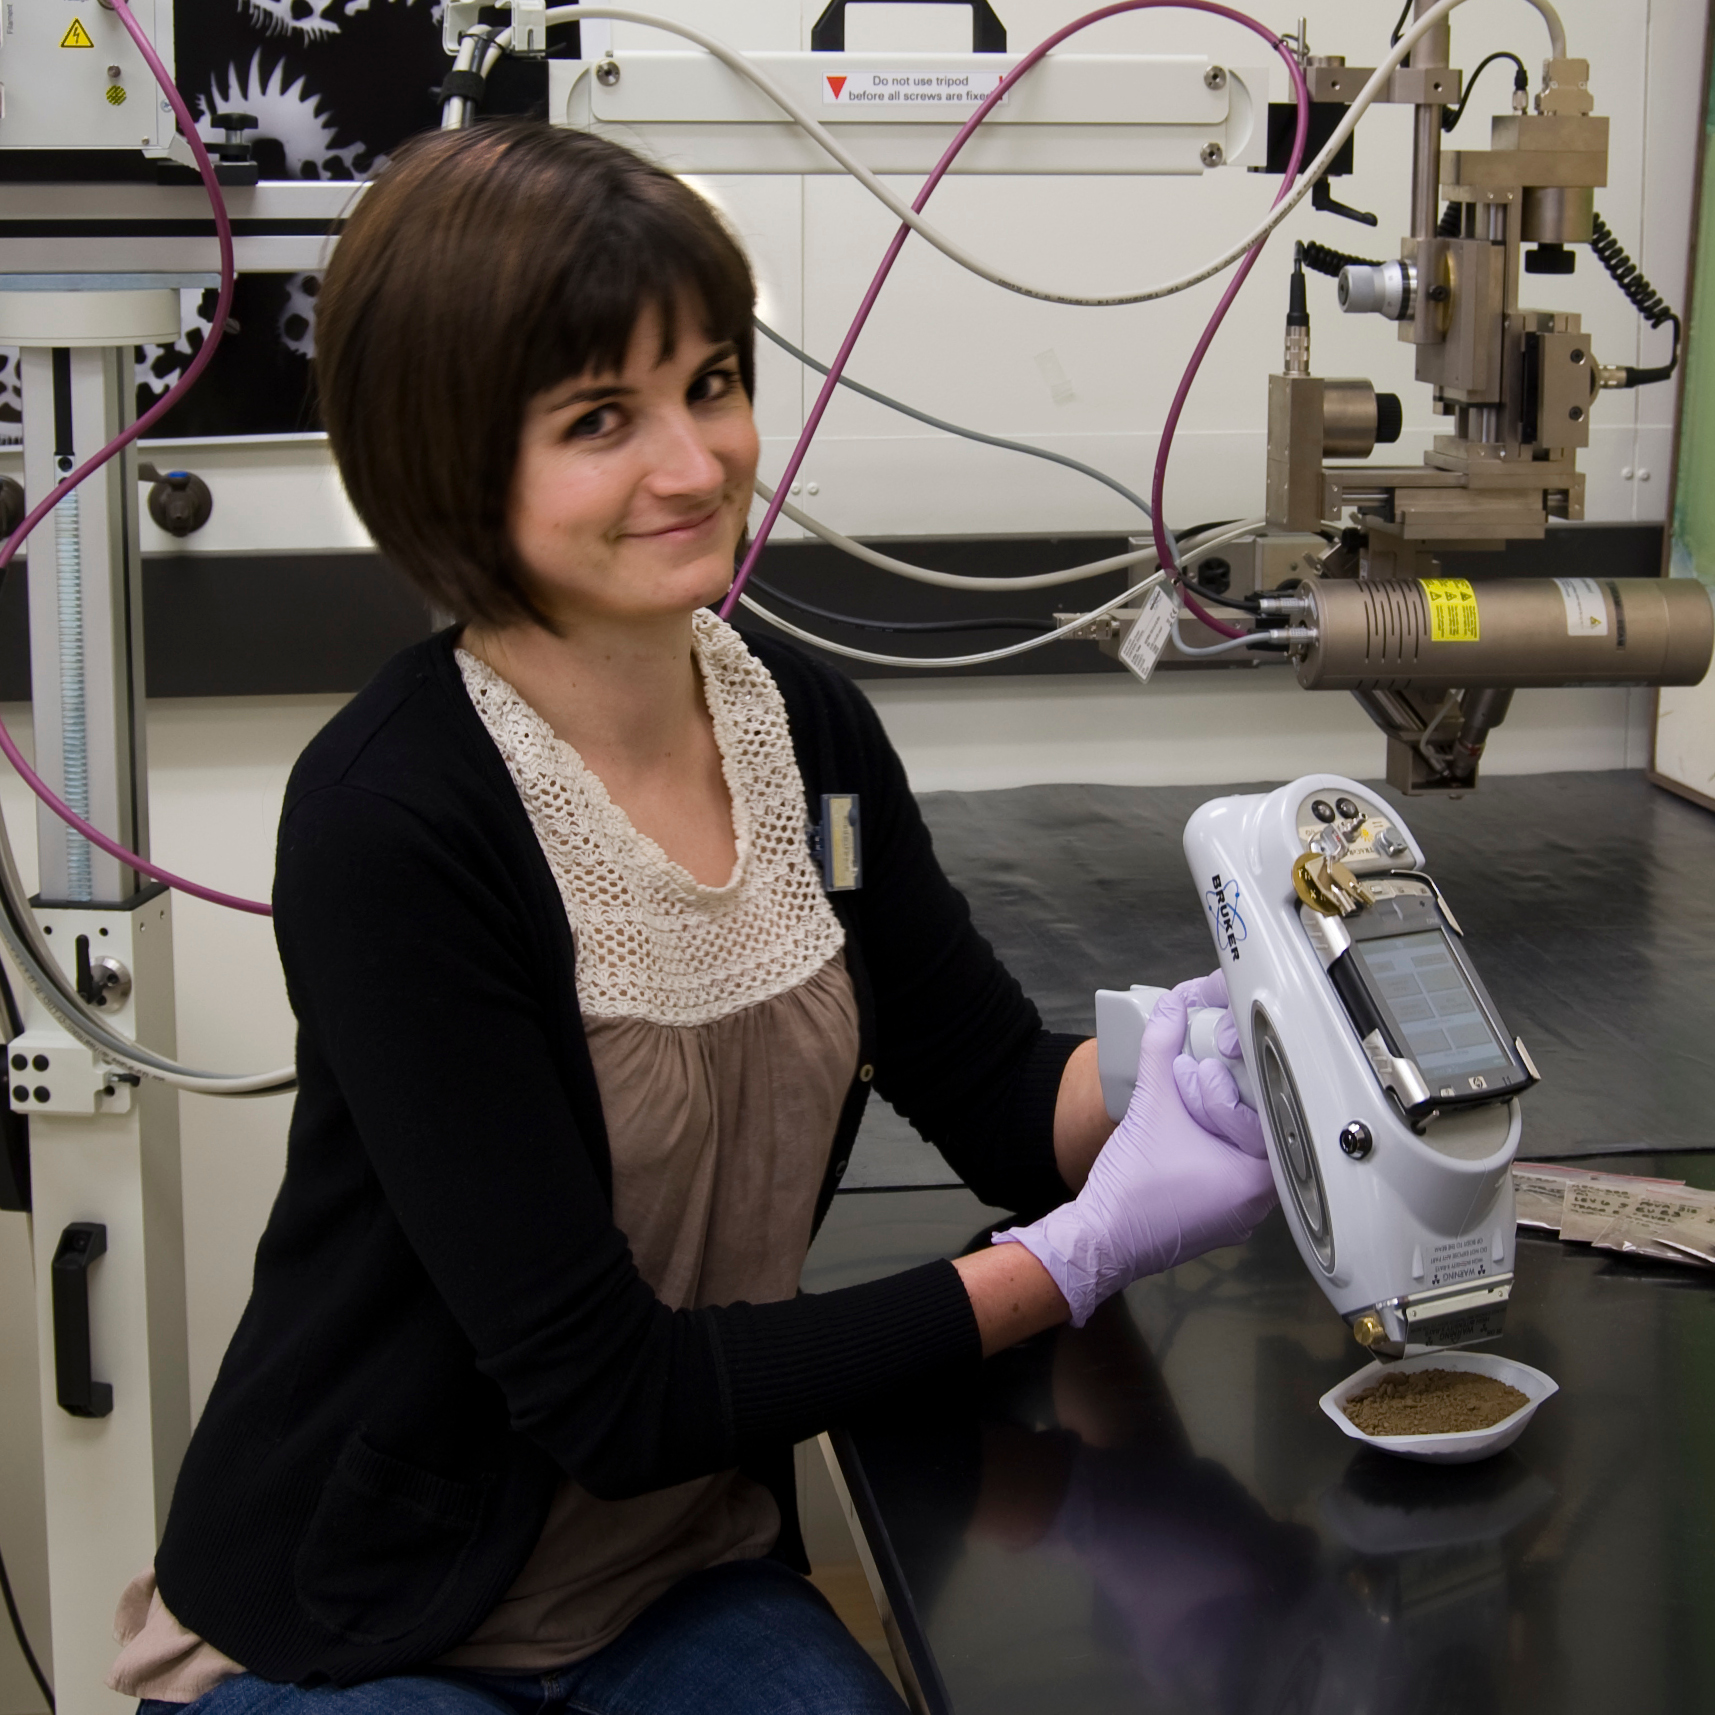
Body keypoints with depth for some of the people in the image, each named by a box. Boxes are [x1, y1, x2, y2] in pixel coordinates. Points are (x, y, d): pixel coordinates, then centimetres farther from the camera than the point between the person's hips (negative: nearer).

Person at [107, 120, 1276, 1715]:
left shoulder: (808, 726, -3)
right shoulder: (388, 819, -24)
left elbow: (1009, 1096, 3)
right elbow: (605, 1390, -23)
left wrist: (1197, 1060, -20)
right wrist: (1082, 1256, -25)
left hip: (690, 1584, 6)